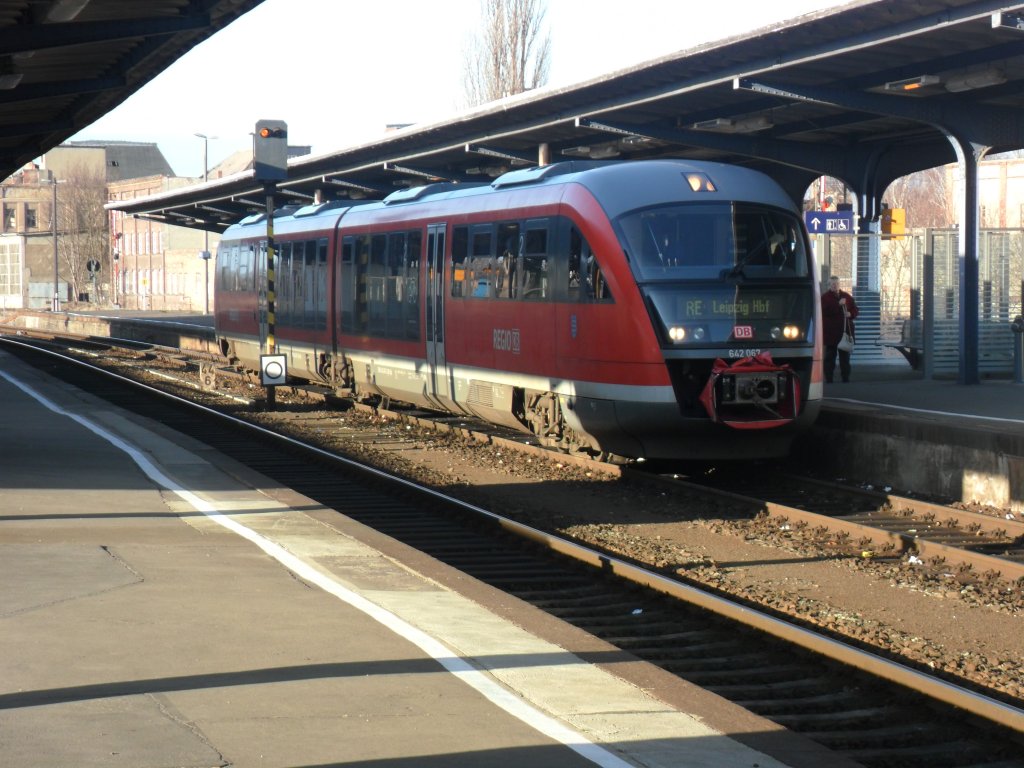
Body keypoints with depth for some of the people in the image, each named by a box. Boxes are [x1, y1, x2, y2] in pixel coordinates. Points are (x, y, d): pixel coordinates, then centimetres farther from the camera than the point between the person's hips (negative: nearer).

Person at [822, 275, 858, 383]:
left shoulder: (847, 296, 12)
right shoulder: (825, 297, 0)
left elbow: (855, 310, 16)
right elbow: (825, 310, -17)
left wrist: (850, 314, -7)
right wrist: (839, 304, -23)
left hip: (845, 331, 4)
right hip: (830, 332, -3)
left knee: (845, 355, 6)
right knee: (830, 355, -2)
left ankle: (846, 377, 10)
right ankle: (829, 377, 1)